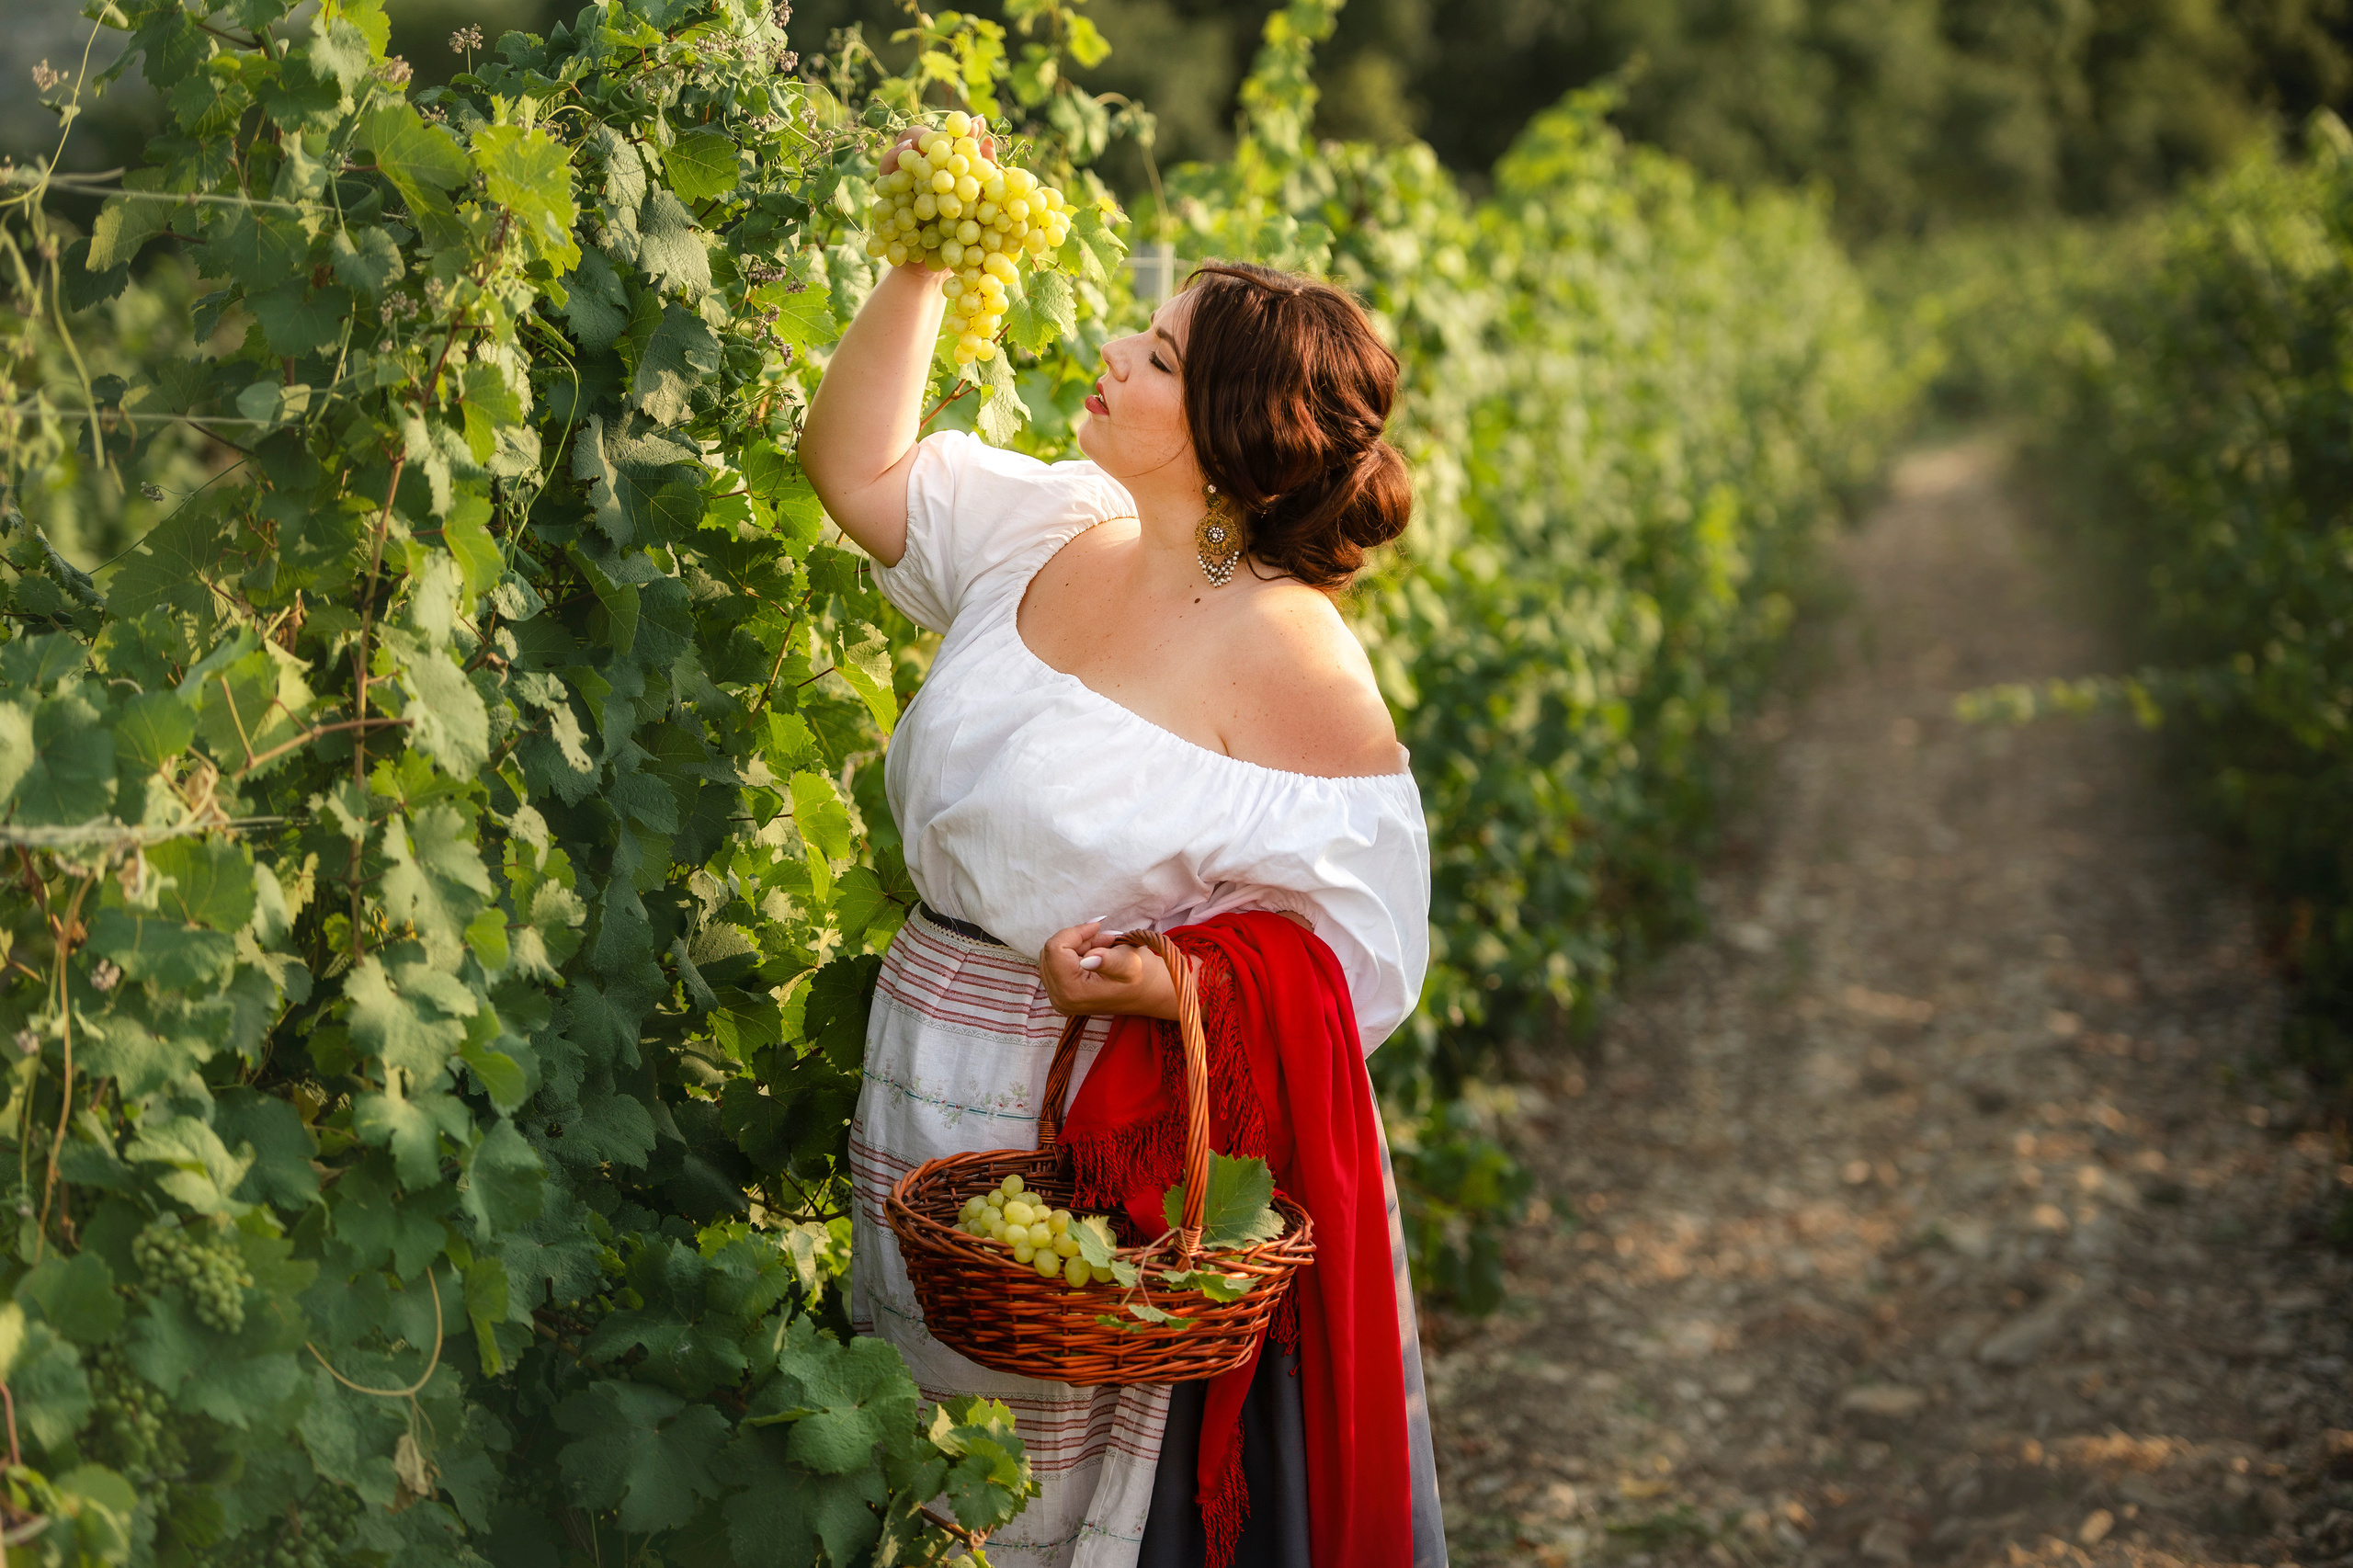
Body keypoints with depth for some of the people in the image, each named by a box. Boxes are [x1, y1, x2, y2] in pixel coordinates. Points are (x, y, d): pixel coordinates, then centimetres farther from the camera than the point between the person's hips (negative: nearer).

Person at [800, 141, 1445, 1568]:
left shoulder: (1291, 659, -17)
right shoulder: (1047, 531, 2)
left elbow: (1361, 947, -17)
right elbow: (859, 465, 13)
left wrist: (1170, 985, -32)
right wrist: (920, 271, 3)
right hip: (938, 1100, 7)